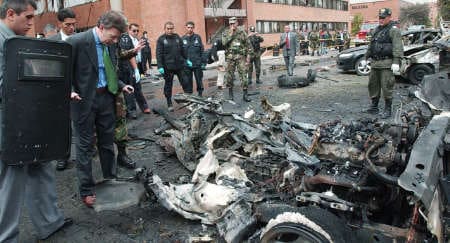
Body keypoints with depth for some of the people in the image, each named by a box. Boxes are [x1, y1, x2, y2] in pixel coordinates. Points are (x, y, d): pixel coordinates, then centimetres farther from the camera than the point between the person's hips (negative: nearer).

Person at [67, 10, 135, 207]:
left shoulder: (110, 45, 5)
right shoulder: (76, 42, -15)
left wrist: (121, 86, 5)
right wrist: (71, 90, -22)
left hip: (106, 97, 6)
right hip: (85, 100, -6)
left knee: (107, 142, 16)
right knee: (85, 145, 5)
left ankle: (111, 181, 32)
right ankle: (86, 191, 18)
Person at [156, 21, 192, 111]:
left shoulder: (177, 37, 10)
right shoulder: (161, 39, -1)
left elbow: (183, 50, 17)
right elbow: (159, 54, -6)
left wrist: (187, 60, 15)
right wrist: (160, 66, -14)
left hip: (180, 65, 3)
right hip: (168, 67, -3)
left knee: (185, 83, 3)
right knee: (168, 86, 6)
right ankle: (169, 104, 16)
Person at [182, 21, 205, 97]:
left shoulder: (197, 37, 4)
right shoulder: (182, 39, 5)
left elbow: (202, 51, 3)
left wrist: (203, 62, -3)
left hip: (197, 64, 0)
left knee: (199, 81, 7)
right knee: (188, 82, 6)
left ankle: (200, 95, 21)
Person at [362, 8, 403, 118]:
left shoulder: (394, 30, -6)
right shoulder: (376, 30, 19)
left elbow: (397, 47, -14)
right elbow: (370, 45, 26)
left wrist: (396, 62, -23)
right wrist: (365, 58, 23)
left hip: (387, 64, -8)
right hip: (375, 63, 8)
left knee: (386, 87, -6)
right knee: (373, 85, 12)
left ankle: (388, 110, 2)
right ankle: (374, 107, 23)